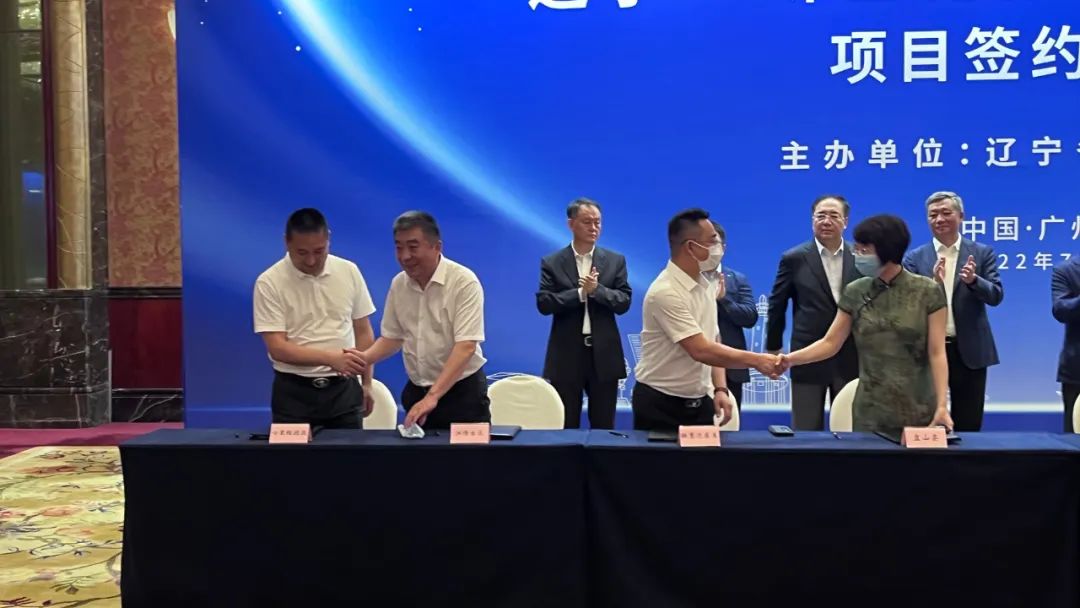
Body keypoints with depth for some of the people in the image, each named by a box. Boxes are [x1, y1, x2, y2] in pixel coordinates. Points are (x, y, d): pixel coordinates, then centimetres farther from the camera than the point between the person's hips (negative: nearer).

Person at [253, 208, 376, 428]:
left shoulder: (349, 272, 1)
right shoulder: (269, 283, -9)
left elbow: (363, 332, 8)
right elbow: (277, 348, -14)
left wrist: (367, 383, 5)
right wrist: (330, 358, -26)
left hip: (343, 388, 2)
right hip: (294, 391, -2)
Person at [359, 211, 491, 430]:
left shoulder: (464, 282, -16)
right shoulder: (398, 284, 3)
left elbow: (466, 346, -22)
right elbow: (392, 337, 13)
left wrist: (433, 396, -30)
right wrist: (364, 358, -7)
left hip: (462, 391, -5)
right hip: (416, 391, 5)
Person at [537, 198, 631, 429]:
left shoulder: (615, 261, 5)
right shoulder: (552, 262, 1)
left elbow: (624, 302, -3)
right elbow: (544, 303, -9)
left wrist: (597, 289, -18)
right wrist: (580, 292, -17)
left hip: (604, 354, 1)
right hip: (566, 355, -1)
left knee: (604, 427, 8)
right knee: (566, 427, 6)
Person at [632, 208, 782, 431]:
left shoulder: (705, 286, 6)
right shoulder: (665, 292, -21)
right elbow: (701, 350, -25)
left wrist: (720, 389, 0)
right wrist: (756, 360, -23)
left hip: (699, 402, 7)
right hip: (660, 405, -7)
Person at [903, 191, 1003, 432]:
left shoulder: (982, 254, 3)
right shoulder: (915, 258, 2)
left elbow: (996, 295, -6)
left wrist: (973, 280, -26)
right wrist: (933, 283, -25)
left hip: (969, 351, 0)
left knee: (969, 426, 8)